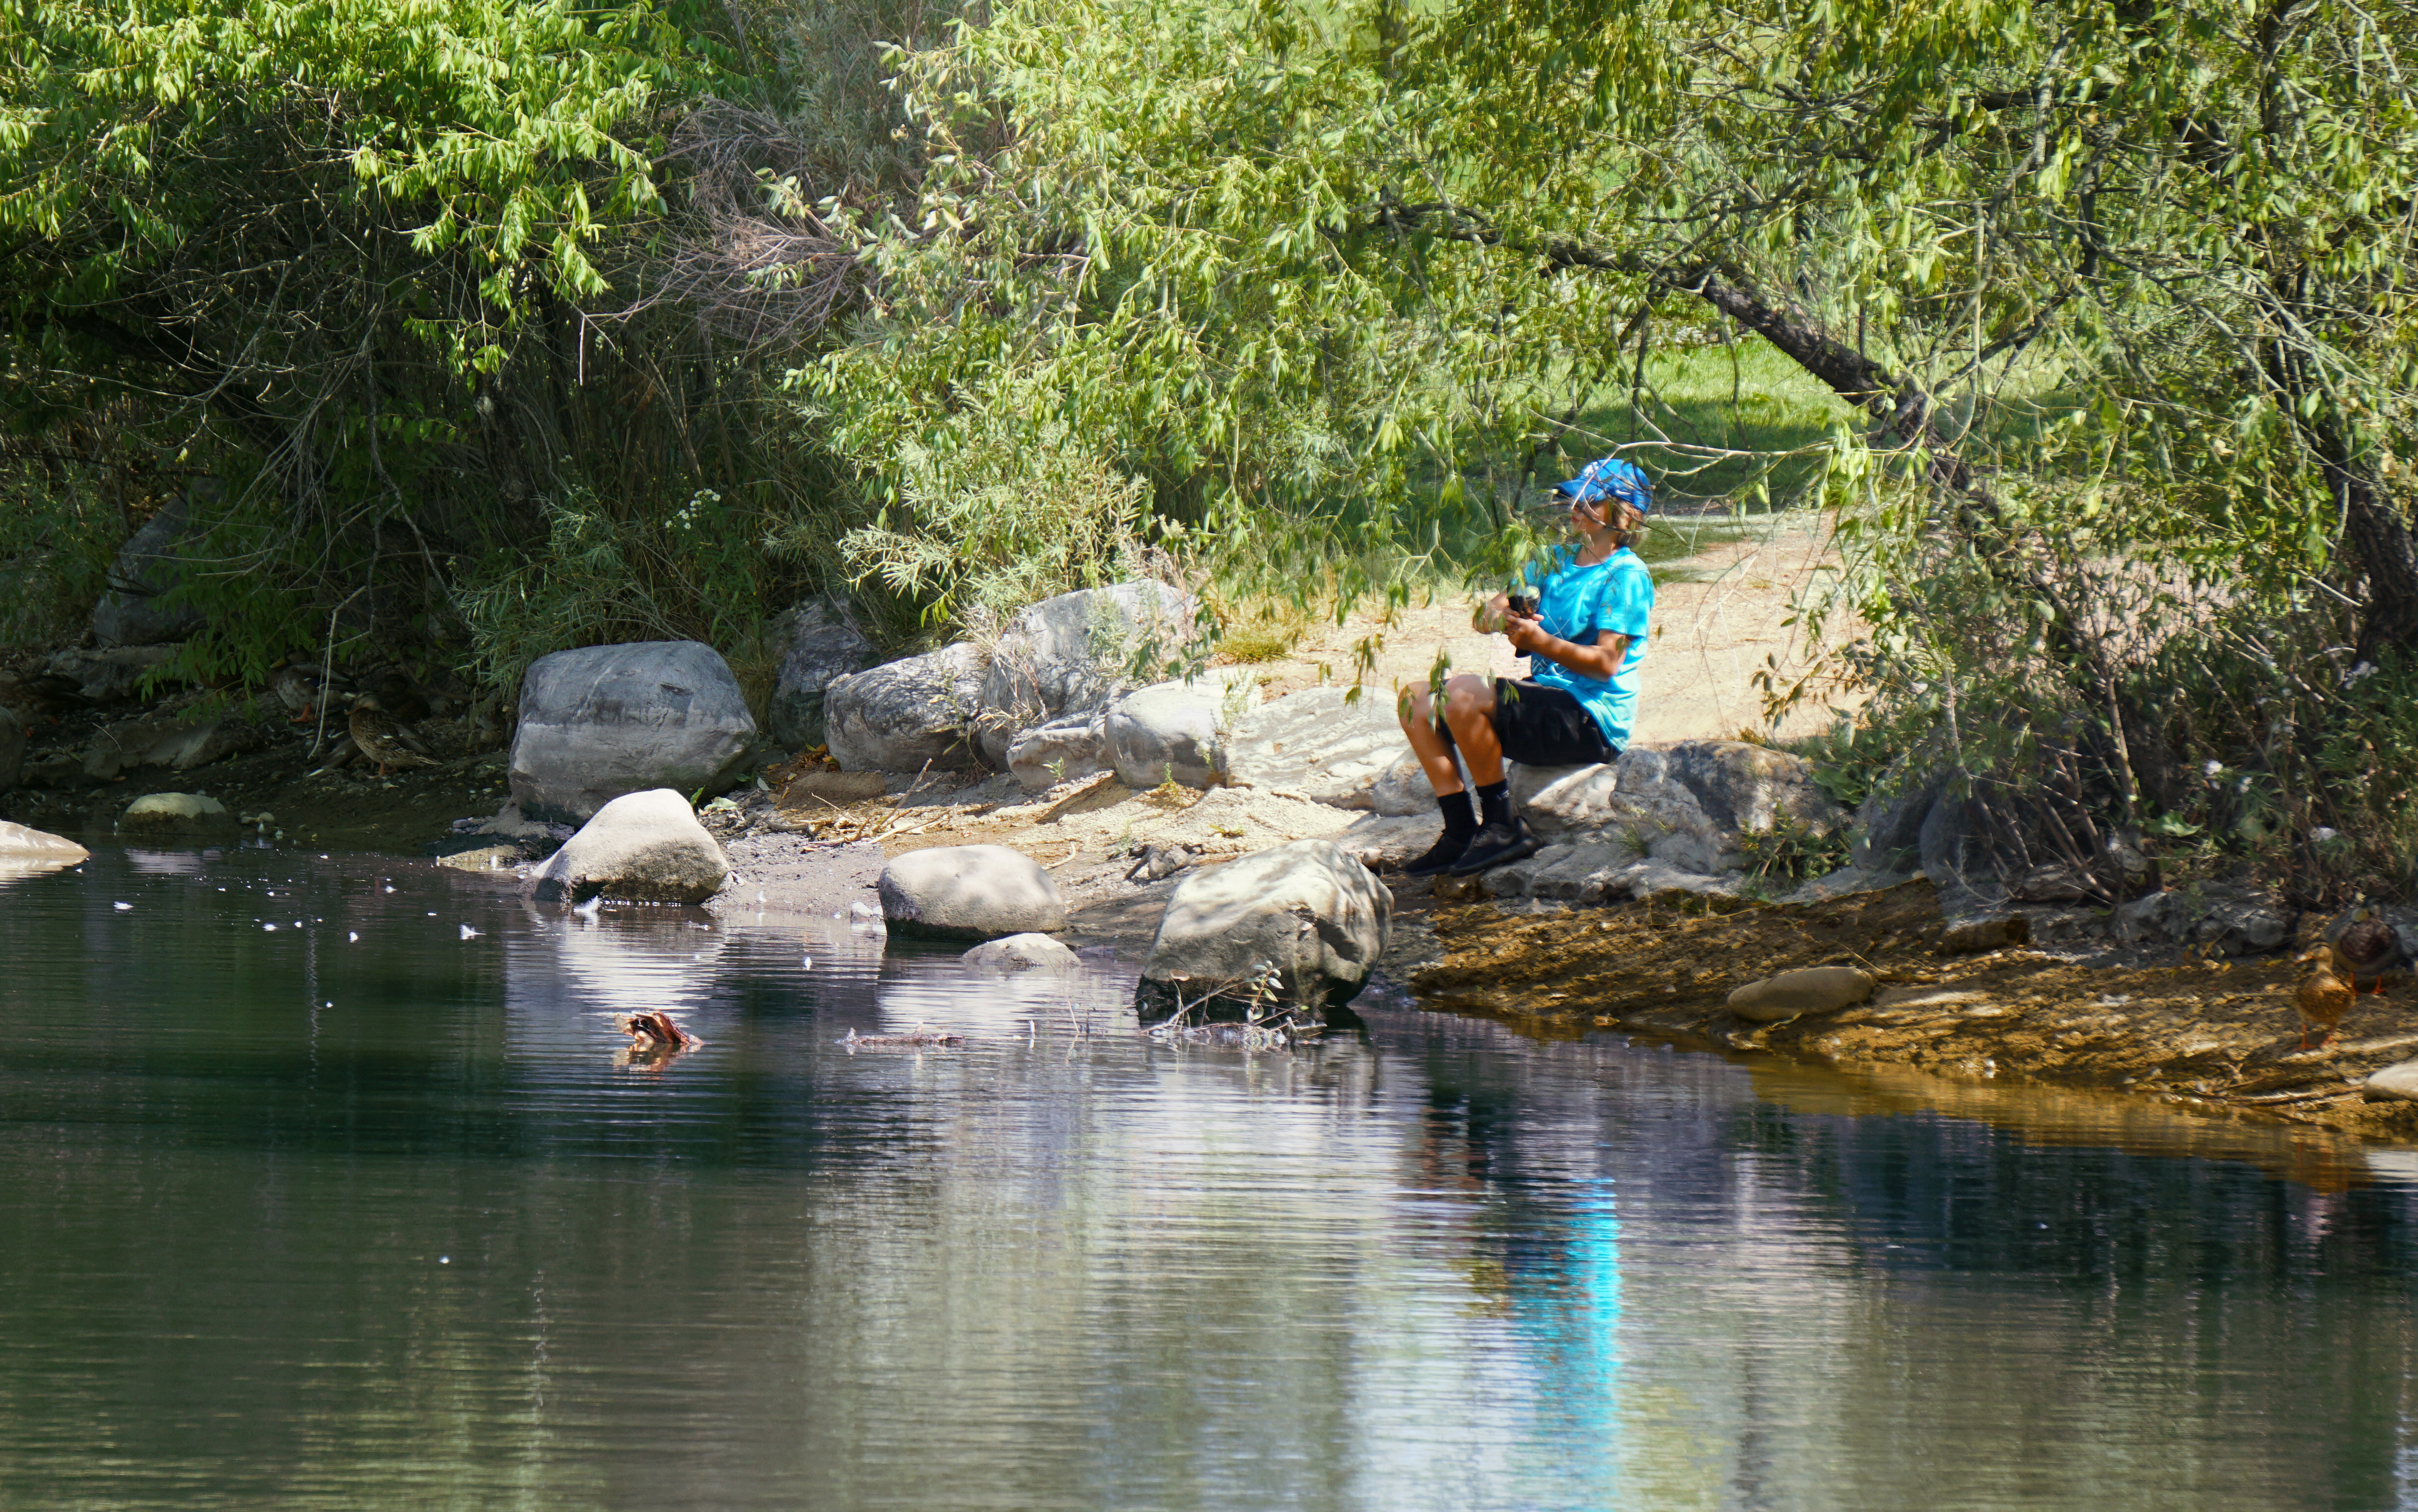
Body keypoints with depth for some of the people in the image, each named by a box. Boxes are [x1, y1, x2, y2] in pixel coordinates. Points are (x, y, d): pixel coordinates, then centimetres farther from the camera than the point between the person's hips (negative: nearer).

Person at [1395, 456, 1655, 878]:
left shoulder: (1626, 575, -9)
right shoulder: (1560, 559, 17)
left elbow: (1606, 663, -19)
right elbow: (1486, 614, 14)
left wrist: (1539, 641, -28)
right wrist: (1496, 613, -11)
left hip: (1591, 719, -9)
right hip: (1547, 699, 9)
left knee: (1463, 694, -28)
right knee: (1417, 701, 2)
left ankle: (1502, 827, -19)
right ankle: (1461, 834, -4)